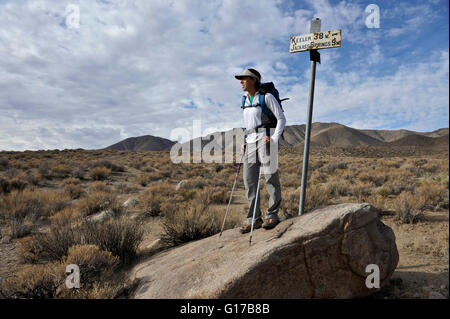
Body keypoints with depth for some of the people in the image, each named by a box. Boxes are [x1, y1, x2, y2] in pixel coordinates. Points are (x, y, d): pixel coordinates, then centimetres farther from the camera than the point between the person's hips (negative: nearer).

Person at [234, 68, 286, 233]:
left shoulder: (267, 97, -3)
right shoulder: (245, 100, 17)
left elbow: (281, 118, -4)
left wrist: (274, 138, -16)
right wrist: (245, 142, 13)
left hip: (265, 140, -6)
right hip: (250, 143, 7)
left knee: (271, 178, -6)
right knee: (249, 181, 1)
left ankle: (272, 215, 6)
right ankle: (254, 219, 6)